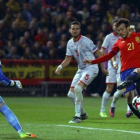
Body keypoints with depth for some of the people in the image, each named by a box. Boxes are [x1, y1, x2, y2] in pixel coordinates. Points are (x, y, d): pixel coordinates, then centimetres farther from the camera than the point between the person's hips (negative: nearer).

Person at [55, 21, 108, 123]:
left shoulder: (86, 41, -14)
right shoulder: (70, 43, 7)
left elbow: (98, 53, -9)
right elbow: (68, 59, 13)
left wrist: (103, 68, -8)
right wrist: (60, 67, -5)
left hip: (91, 68, -8)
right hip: (81, 69, 8)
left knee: (78, 88, -26)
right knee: (71, 94, 3)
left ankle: (78, 116, -19)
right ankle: (83, 114, 24)